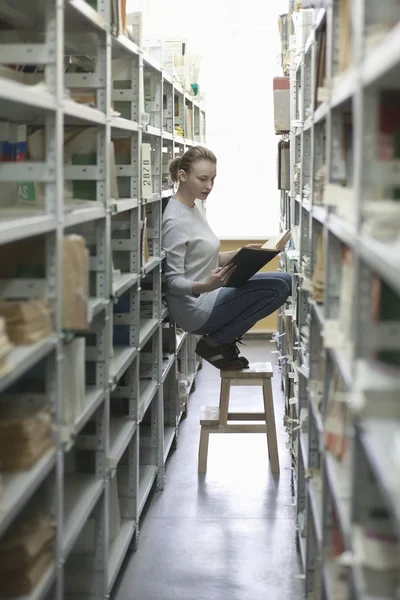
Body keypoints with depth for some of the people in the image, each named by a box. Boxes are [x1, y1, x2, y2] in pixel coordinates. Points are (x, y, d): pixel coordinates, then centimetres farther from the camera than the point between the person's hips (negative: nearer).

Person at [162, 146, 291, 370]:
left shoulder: (198, 205, 11)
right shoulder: (175, 221, -18)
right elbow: (173, 282, -18)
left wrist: (240, 254, 3)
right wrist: (206, 286, -36)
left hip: (208, 296, 10)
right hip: (196, 307, -10)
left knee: (284, 282, 7)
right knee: (279, 286, -17)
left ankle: (222, 338, 9)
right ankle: (214, 344, -4)